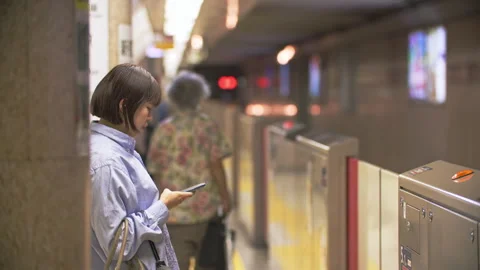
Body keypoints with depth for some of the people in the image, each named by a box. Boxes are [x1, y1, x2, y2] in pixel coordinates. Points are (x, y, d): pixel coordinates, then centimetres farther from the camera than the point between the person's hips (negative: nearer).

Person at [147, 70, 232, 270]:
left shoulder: (164, 130, -5)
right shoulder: (207, 126, -3)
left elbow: (155, 171, -2)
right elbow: (216, 164, -7)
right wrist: (225, 197, 3)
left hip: (174, 210, -1)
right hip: (206, 208, 2)